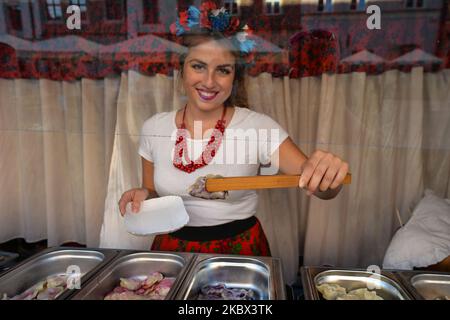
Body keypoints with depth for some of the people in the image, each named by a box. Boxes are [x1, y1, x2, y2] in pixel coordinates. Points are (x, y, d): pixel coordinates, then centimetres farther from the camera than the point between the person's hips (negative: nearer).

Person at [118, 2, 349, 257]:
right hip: (173, 247, 2)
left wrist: (327, 173, -34)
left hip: (239, 250, -1)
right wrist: (144, 196, -11)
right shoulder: (154, 128, -1)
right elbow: (154, 194, 10)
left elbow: (319, 187, -13)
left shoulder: (259, 126, -10)